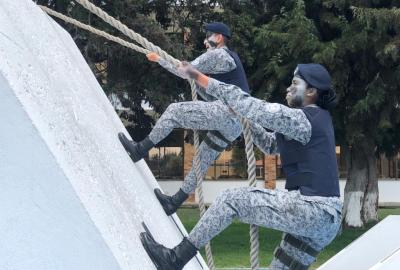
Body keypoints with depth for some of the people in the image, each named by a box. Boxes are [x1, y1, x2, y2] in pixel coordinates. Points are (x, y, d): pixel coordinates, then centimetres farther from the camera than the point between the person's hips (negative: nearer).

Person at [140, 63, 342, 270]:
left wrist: (200, 78, -11)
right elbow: (272, 143, 29)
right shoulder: (316, 119, 20)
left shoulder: (304, 118, -8)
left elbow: (250, 106, -13)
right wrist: (243, 121, 24)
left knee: (230, 200, -6)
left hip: (310, 209, -9)